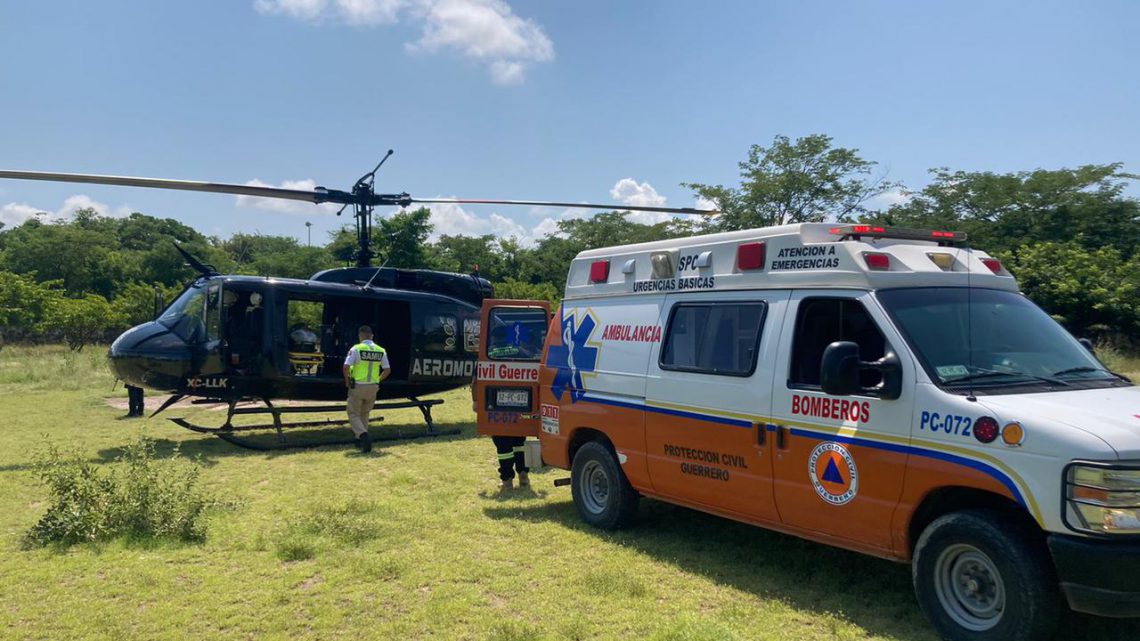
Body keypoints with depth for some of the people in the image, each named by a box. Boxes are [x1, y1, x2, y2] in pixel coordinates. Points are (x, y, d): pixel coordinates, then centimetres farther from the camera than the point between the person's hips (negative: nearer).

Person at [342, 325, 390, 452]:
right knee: (364, 414, 21)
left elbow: (346, 367, -17)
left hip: (357, 386, -4)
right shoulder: (381, 351, 3)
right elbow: (387, 370, 6)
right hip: (373, 387, 4)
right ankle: (360, 440, 24)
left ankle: (363, 435, -18)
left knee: (353, 414, 5)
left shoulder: (356, 349, -10)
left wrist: (347, 381, -2)